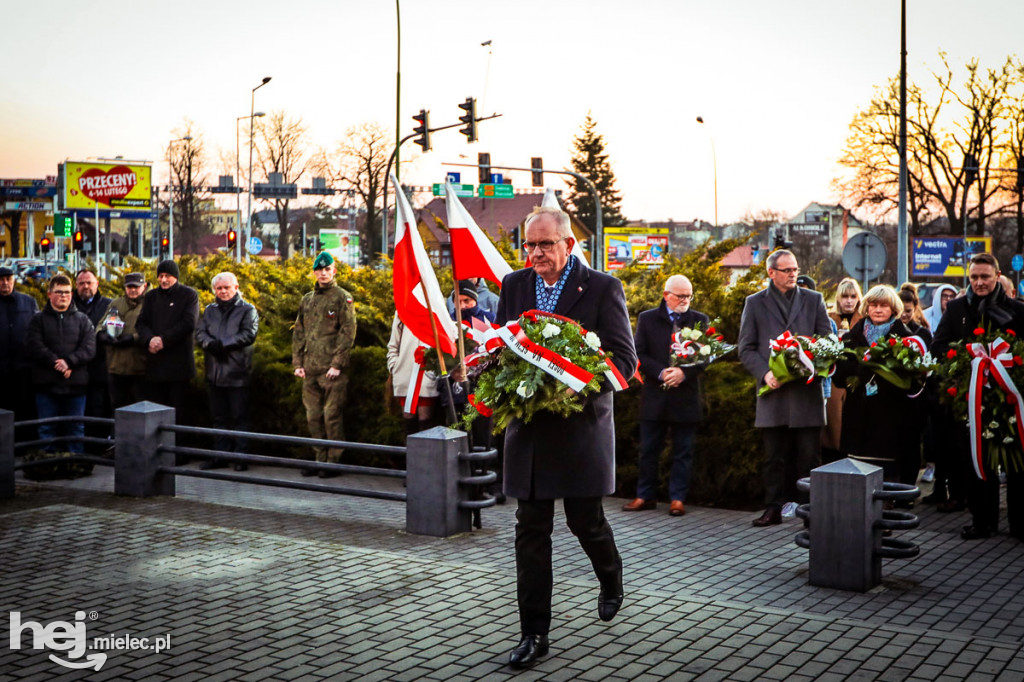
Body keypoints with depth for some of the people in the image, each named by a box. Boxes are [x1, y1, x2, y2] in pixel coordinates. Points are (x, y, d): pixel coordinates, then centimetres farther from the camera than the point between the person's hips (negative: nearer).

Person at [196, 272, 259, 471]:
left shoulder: (247, 310, 3)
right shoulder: (210, 310, 17)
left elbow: (249, 334, -11)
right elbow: (199, 332, 5)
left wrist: (223, 343, -15)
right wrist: (211, 344, -15)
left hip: (237, 372, -5)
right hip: (214, 372, 5)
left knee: (240, 417, -3)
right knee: (219, 416, 10)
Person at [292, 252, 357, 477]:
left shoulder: (342, 298, -1)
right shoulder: (307, 300, 16)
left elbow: (348, 333, -8)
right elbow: (298, 333, 18)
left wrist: (337, 364, -14)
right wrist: (297, 363, 9)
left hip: (332, 369, -6)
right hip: (310, 369, 6)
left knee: (332, 416, -5)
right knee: (313, 416, 9)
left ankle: (334, 461, 3)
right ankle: (320, 458, 18)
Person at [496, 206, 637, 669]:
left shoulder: (602, 289, -5)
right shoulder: (513, 286, 8)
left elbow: (624, 359, -7)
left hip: (582, 427, -3)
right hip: (528, 429, 3)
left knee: (586, 521, 9)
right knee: (530, 531, 4)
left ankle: (611, 581, 42)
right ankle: (533, 634, 13)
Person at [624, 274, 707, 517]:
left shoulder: (700, 320, 6)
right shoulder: (647, 319, 5)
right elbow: (639, 353, -1)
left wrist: (684, 372, -17)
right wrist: (660, 372, -16)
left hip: (686, 395, 0)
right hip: (655, 396, 0)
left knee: (683, 452, 5)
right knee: (649, 450, 7)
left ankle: (677, 498, 13)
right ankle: (645, 496, 17)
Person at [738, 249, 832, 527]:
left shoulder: (813, 300, 12)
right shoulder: (755, 303, 9)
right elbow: (746, 348, 6)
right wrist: (765, 373, -10)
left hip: (807, 390, 1)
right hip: (773, 390, 0)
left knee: (808, 456, 1)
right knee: (774, 457, 4)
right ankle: (773, 509, 12)